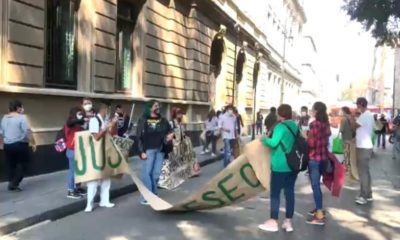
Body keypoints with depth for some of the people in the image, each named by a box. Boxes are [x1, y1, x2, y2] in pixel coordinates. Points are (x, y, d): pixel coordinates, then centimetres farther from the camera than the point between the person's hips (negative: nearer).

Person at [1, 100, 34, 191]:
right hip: (20, 145, -7)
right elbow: (27, 132, -17)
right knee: (22, 165, 5)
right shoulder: (21, 117, -12)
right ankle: (14, 184, 0)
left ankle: (11, 184, 18)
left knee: (10, 165, 14)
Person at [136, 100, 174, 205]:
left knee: (156, 174, 8)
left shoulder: (163, 120, 12)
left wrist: (169, 138, -7)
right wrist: (142, 151, -11)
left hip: (160, 150, 4)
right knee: (147, 173, -6)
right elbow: (139, 137, -4)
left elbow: (169, 132, 17)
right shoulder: (143, 120, -1)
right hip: (149, 150, -4)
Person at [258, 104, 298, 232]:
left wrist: (264, 139, -4)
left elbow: (273, 143, -23)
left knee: (275, 193, 1)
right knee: (290, 192, 10)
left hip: (280, 166, -7)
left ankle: (273, 222, 7)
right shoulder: (295, 127, 10)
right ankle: (288, 222, 16)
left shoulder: (280, 126, -13)